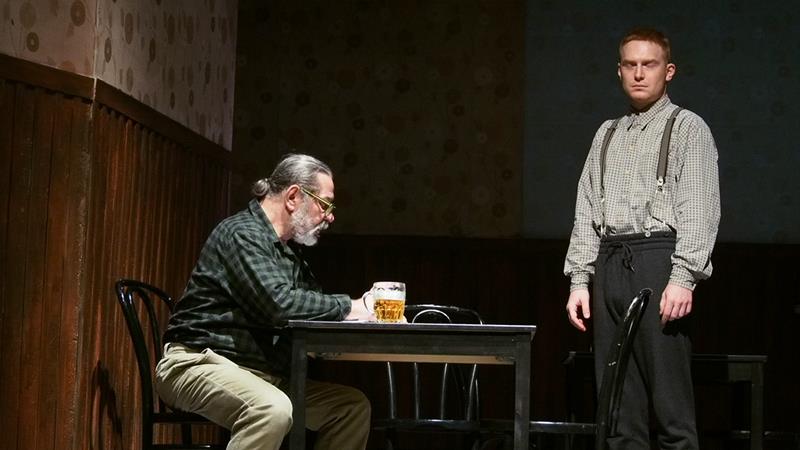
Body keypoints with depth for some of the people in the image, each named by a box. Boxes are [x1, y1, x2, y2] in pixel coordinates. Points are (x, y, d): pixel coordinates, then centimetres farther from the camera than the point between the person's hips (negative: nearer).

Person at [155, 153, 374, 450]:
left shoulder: (289, 250, 17)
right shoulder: (243, 234, -12)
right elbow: (277, 303, -26)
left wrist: (368, 307, 3)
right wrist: (347, 308, -13)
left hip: (260, 373, 10)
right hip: (204, 361, -9)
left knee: (353, 406, 2)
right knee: (273, 410, -37)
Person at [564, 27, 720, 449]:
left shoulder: (687, 128, 4)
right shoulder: (607, 133, 20)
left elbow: (699, 211, -6)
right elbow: (586, 211, 16)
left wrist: (683, 278, -17)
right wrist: (579, 280, 7)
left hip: (658, 260, -5)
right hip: (609, 262, 5)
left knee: (669, 395, -6)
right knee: (618, 399, 6)